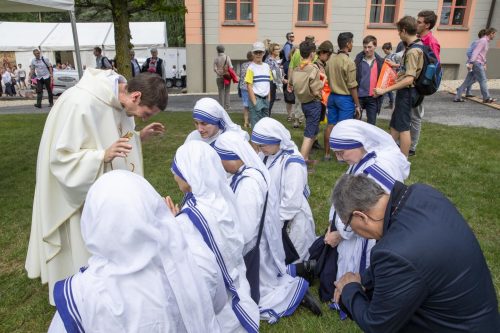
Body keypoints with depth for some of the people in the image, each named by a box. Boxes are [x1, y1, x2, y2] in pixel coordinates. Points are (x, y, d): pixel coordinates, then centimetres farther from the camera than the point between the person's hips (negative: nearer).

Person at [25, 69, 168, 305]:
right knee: (84, 250, 8)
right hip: (80, 192, -7)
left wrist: (138, 136, -5)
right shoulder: (80, 104, -30)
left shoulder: (117, 98, -5)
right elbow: (61, 158, -26)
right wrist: (103, 155, -39)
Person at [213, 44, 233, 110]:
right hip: (227, 76, -1)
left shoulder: (216, 58, 0)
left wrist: (219, 73, 0)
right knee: (227, 92, 5)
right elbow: (230, 67, -7)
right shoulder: (227, 57, -3)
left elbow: (215, 69, -5)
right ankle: (227, 106, 3)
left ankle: (221, 106, 2)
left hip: (219, 77, 1)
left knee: (221, 92, 5)